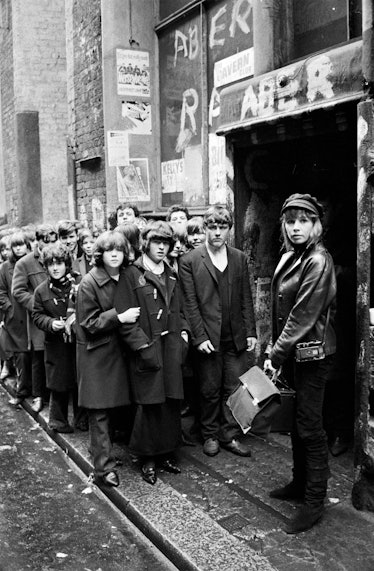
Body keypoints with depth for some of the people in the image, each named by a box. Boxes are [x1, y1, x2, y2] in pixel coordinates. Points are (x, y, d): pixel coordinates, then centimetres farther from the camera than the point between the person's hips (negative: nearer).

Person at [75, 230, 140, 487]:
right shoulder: (90, 283, -12)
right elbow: (89, 323, -14)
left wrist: (130, 317, -1)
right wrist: (119, 317, -22)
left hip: (118, 349, 6)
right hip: (96, 352, -6)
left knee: (113, 405, 11)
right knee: (99, 410, -3)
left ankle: (102, 447, 30)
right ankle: (104, 466, 2)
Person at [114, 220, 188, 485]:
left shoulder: (172, 276, 16)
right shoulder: (131, 275, -4)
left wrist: (183, 333, 7)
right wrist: (143, 346, -15)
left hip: (172, 347, 6)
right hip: (146, 349, -5)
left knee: (172, 401, 8)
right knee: (150, 403, 0)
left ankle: (167, 452, 23)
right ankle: (148, 458, 15)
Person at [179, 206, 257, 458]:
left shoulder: (240, 258, 8)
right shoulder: (189, 261, -3)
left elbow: (246, 299, 9)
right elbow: (190, 303, -6)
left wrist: (251, 332, 4)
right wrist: (200, 337, -11)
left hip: (236, 337, 3)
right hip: (208, 338, -3)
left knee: (235, 389, 7)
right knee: (210, 390, 8)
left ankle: (230, 435, 22)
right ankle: (210, 435, 25)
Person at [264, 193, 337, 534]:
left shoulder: (318, 261, -17)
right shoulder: (289, 257, 9)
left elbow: (303, 315, -20)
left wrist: (277, 354, -16)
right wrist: (275, 347, 6)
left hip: (313, 353, -8)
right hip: (292, 352, 8)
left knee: (310, 428, 0)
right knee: (297, 422, 18)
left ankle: (315, 502, 13)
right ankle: (300, 483, 34)